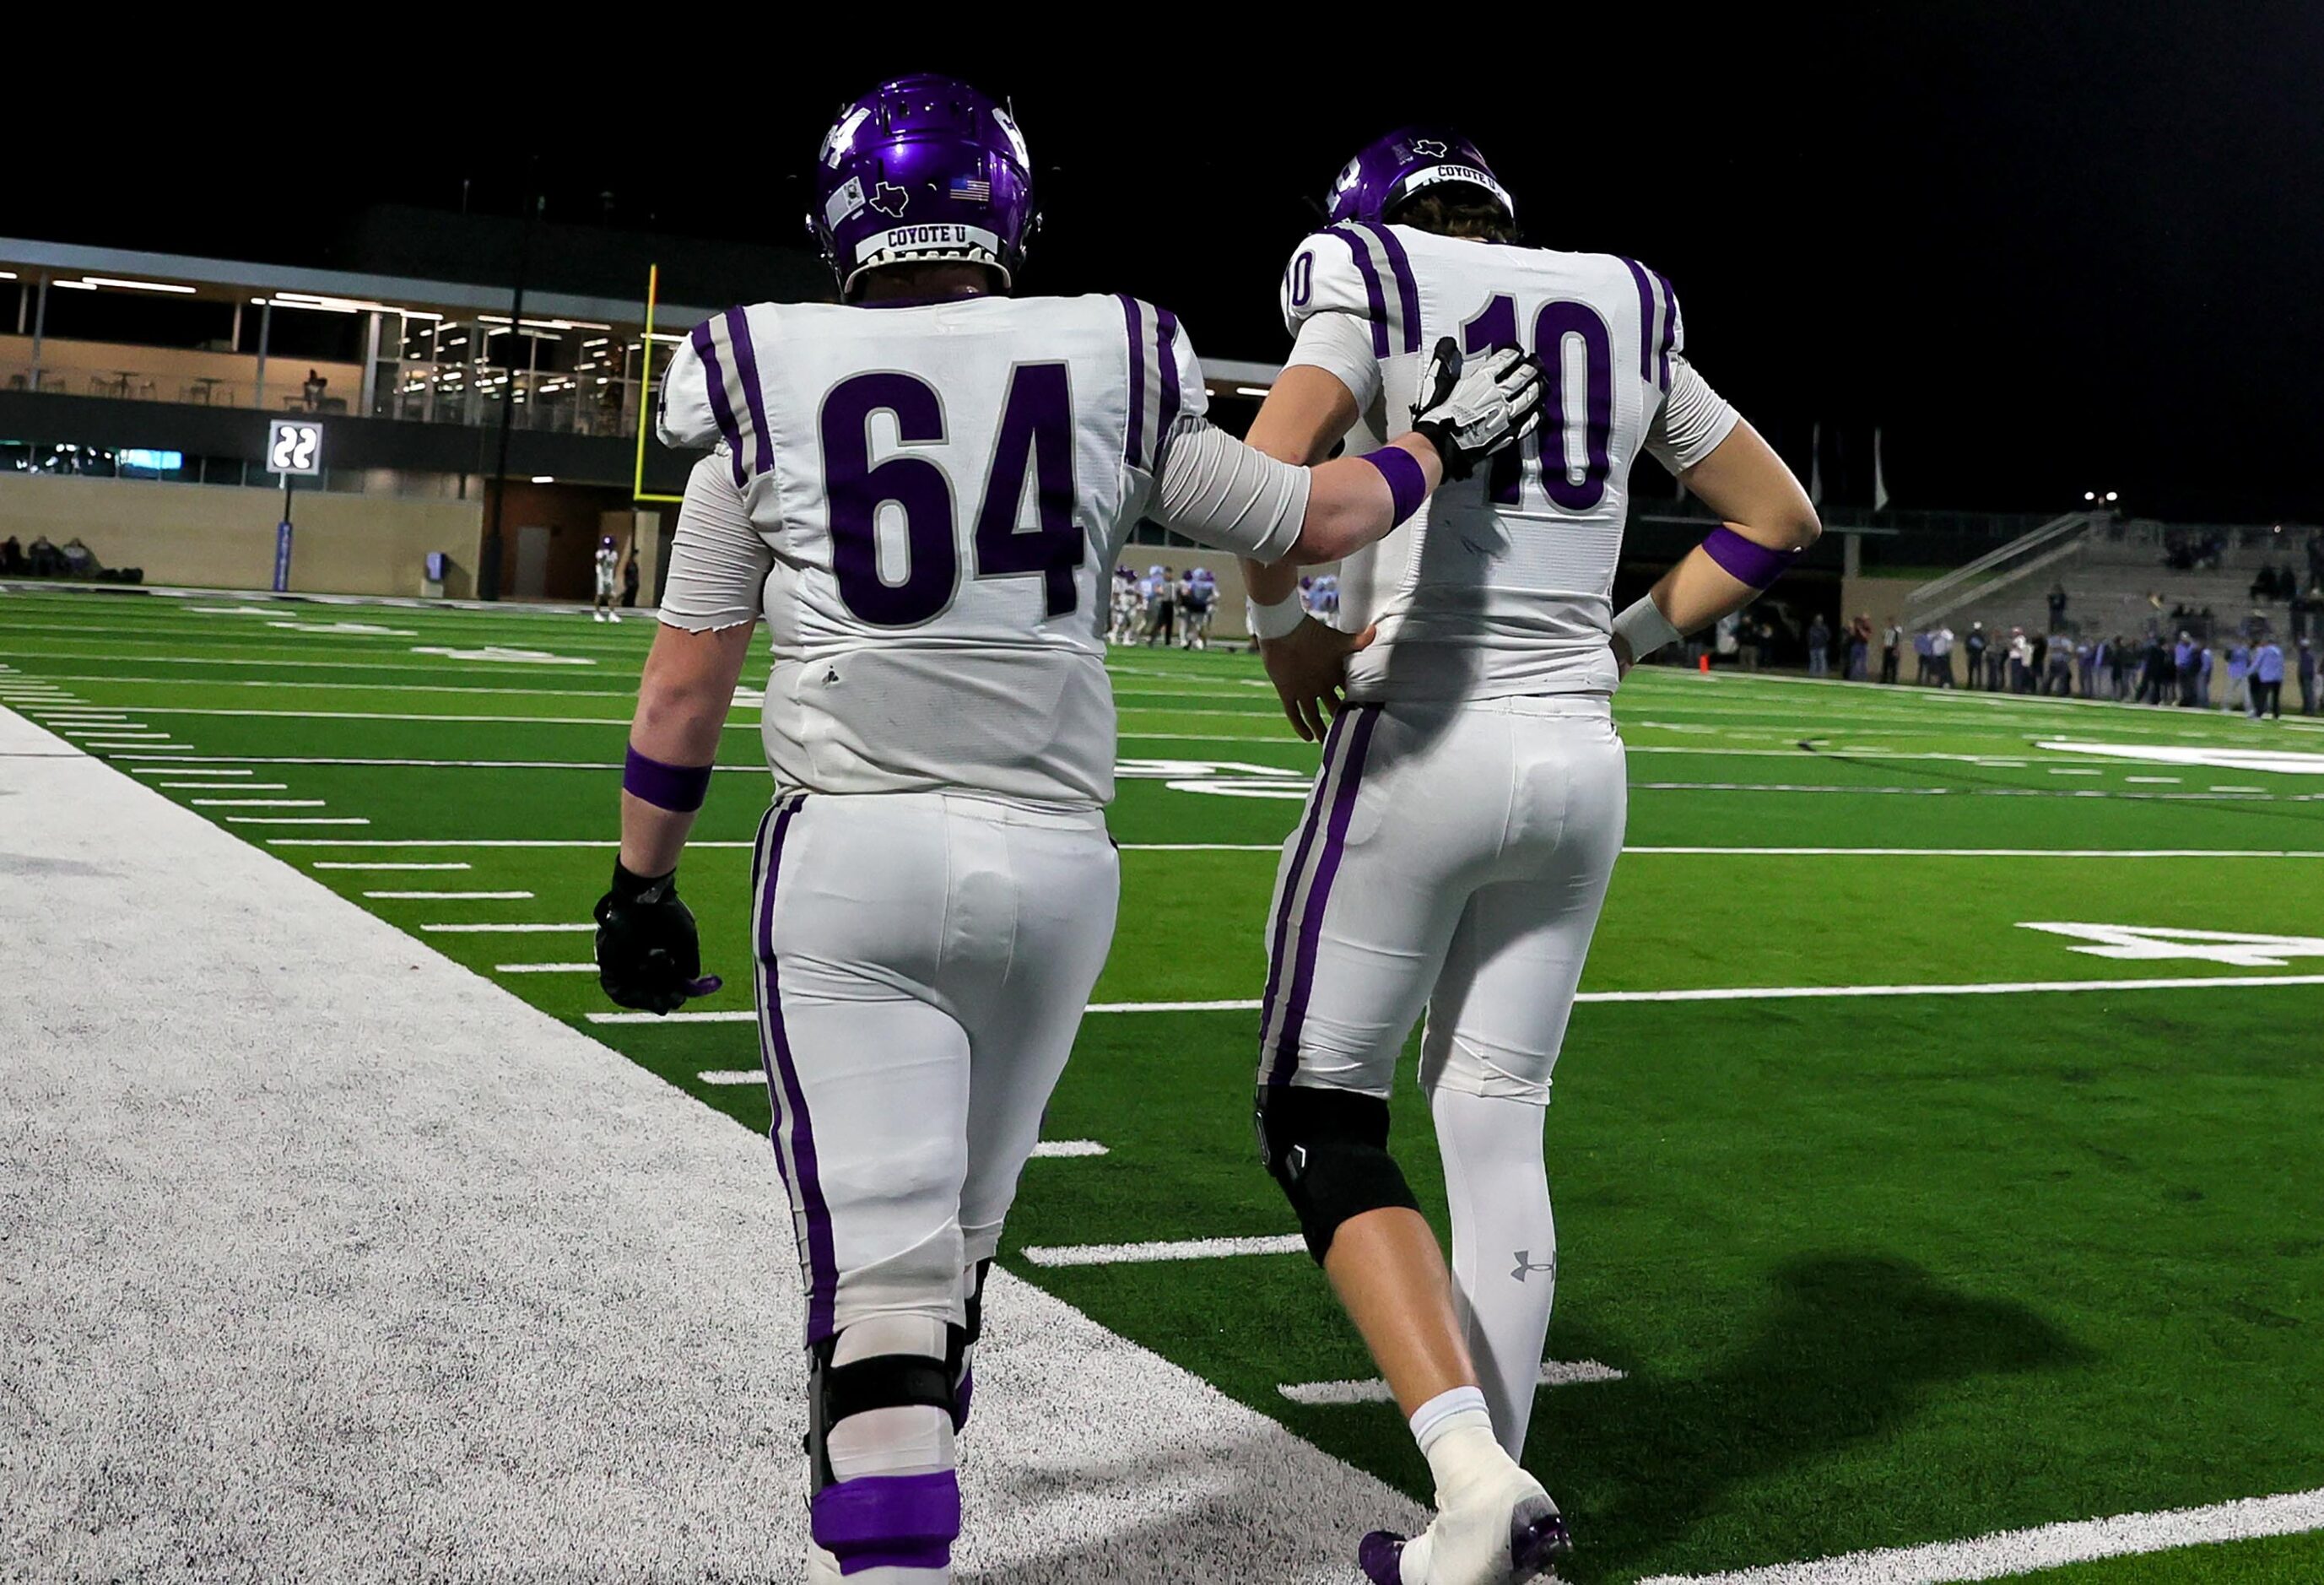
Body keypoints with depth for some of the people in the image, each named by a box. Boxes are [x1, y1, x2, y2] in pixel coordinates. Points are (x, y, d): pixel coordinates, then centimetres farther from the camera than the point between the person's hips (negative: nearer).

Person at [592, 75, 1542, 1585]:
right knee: (961, 1235, 21)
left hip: (851, 852, -2)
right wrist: (1443, 440, 32)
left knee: (880, 1263, -4)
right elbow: (1320, 519, 13)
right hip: (1053, 858, 3)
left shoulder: (770, 383, 2)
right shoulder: (1105, 370, 4)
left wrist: (644, 885, 15)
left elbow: (687, 683, 4)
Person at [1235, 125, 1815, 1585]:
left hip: (1423, 746, -5)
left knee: (1322, 1120, 5)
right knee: (1498, 1126, 12)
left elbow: (1266, 485, -21)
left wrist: (1286, 628, -4)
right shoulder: (1625, 311, 14)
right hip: (1581, 761, 5)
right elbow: (1779, 517, 21)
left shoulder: (1370, 289, -2)